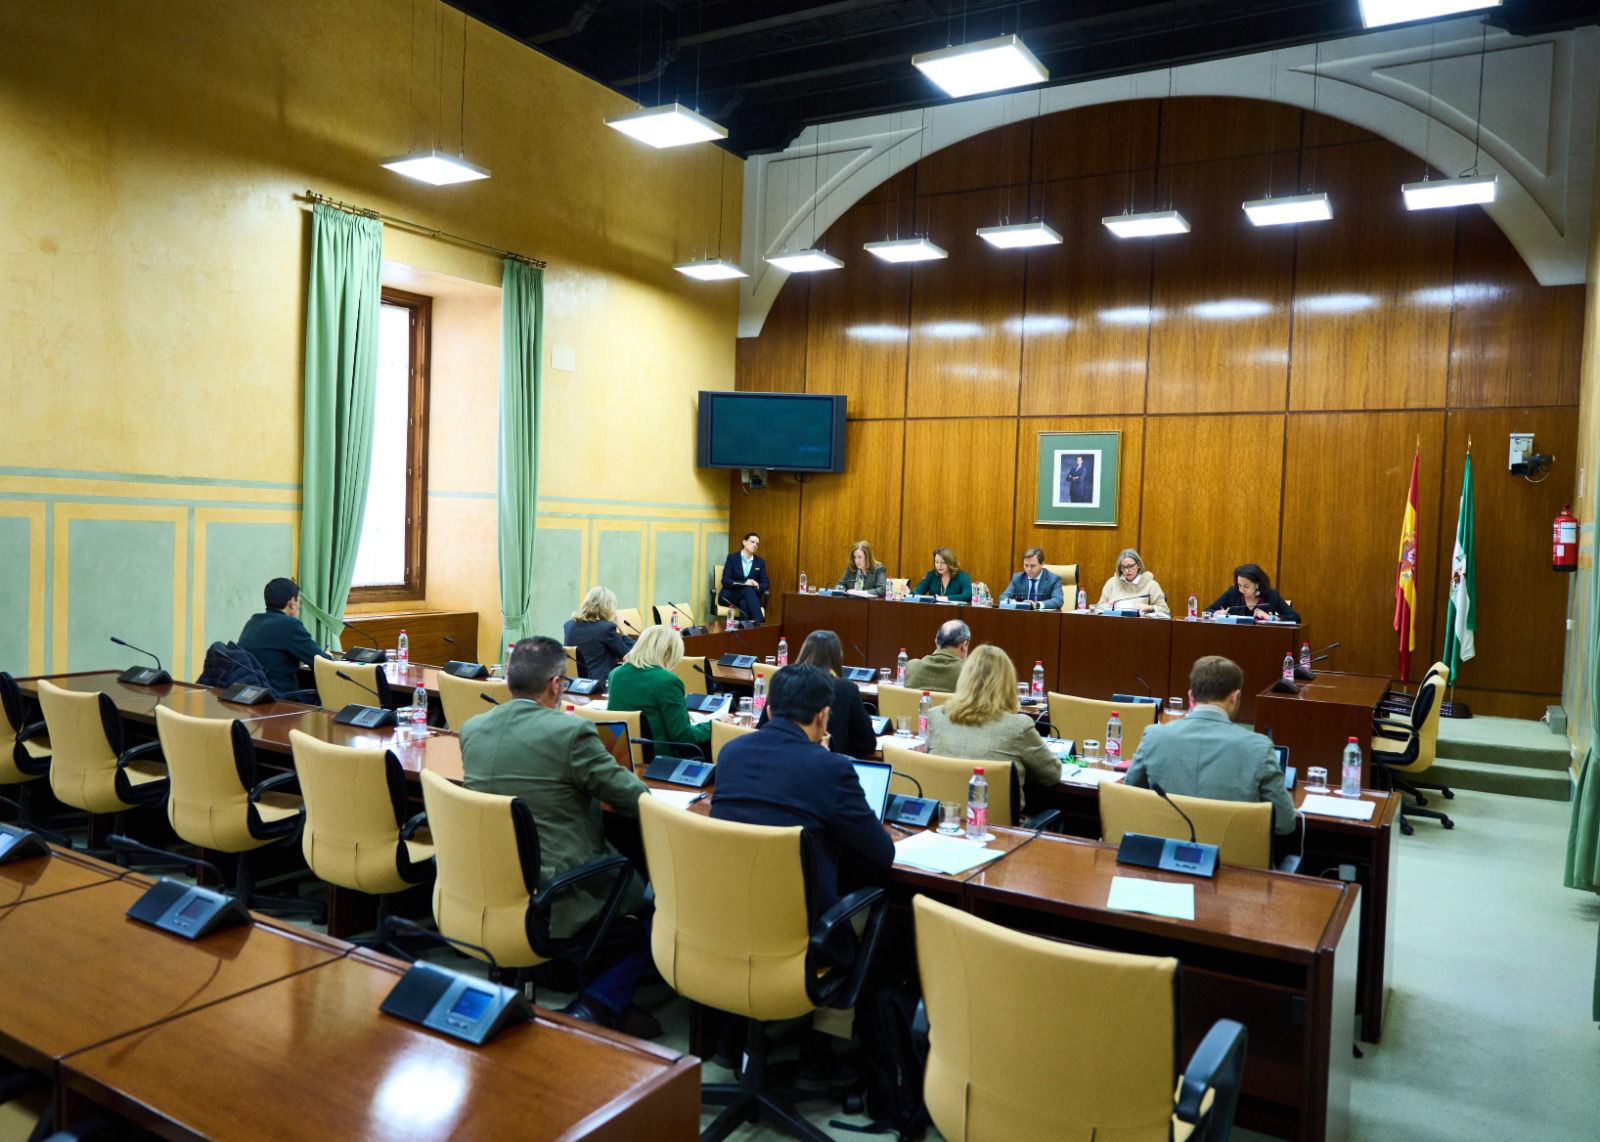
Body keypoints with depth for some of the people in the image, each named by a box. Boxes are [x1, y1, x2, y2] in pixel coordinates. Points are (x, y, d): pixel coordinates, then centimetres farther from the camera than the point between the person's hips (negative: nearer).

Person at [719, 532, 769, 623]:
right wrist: (744, 583, -24)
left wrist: (757, 586, -17)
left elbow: (766, 584, 7)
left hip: (748, 597, 3)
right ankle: (759, 622, -46)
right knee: (748, 589, -34)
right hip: (729, 596, -3)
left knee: (744, 603, -35)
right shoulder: (732, 557, -2)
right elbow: (725, 581, -10)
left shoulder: (760, 562, 8)